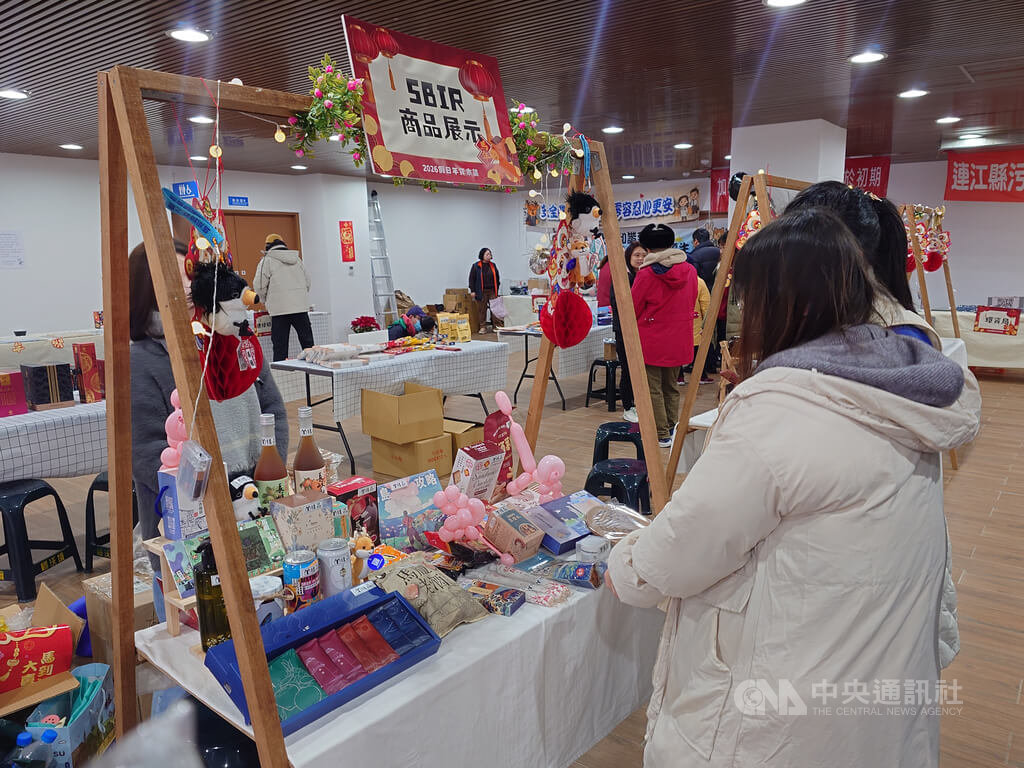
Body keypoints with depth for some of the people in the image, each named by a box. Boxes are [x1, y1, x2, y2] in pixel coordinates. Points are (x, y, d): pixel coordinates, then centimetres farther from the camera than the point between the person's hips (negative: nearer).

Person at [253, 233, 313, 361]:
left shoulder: (267, 260, -1)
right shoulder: (297, 259, 16)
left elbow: (259, 286, -4)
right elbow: (307, 281, 18)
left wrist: (266, 301, 13)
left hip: (280, 308, -4)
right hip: (301, 307, 4)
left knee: (280, 346, 1)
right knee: (307, 342, 10)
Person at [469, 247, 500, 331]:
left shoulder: (493, 265, 13)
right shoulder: (476, 266, 0)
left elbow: (497, 278, 19)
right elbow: (472, 279, -1)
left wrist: (497, 288, 13)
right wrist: (472, 290, -6)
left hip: (492, 291, 3)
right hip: (481, 292, -3)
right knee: (482, 309, 0)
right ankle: (482, 327, 9)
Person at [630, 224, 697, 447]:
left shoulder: (646, 274, -14)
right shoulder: (690, 270, 1)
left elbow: (633, 309, -5)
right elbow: (691, 303, 12)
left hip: (652, 340, -5)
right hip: (679, 340, 5)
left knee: (653, 389, 3)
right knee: (672, 387, 17)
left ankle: (662, 435, 6)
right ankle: (671, 429, 24)